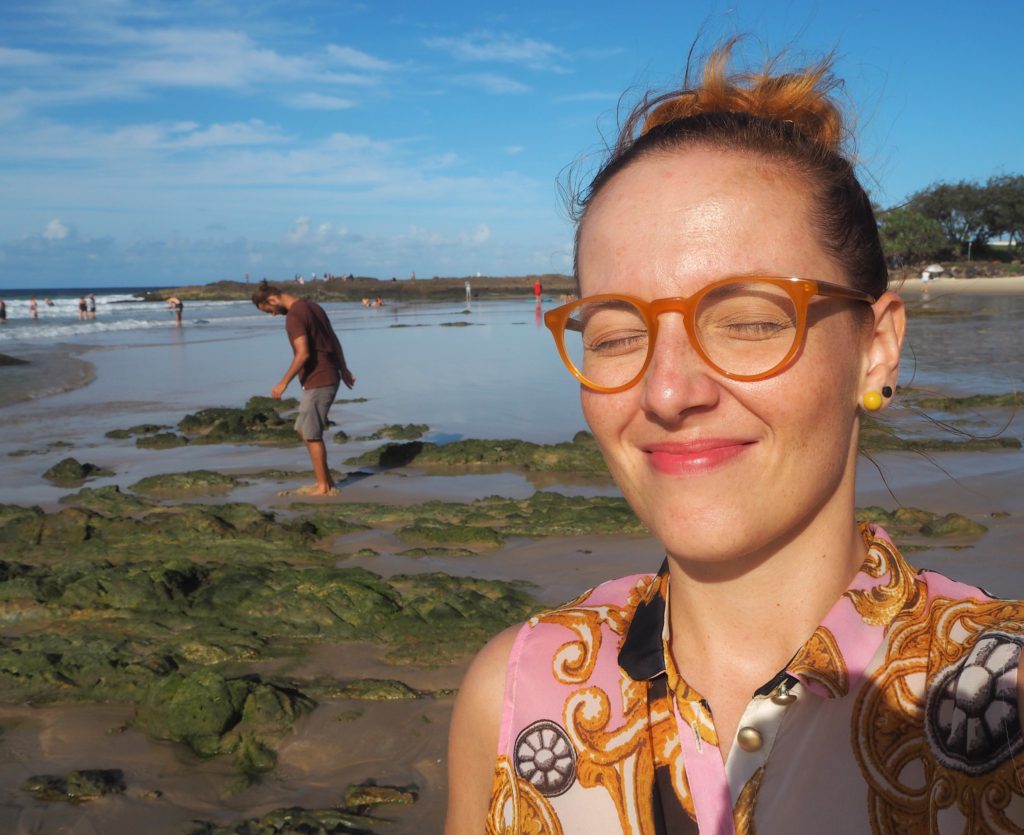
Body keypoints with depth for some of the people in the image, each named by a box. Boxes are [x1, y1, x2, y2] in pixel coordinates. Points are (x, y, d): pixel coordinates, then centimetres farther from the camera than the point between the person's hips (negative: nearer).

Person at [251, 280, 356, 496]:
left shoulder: (293, 317, -16)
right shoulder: (311, 306, 12)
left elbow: (303, 354, -24)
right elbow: (334, 340, 18)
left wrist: (283, 383, -19)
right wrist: (343, 370, 26)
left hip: (317, 382, -10)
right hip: (330, 378, 10)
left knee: (311, 435, 1)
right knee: (304, 429, 17)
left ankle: (323, 486, 10)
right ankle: (326, 480, 20)